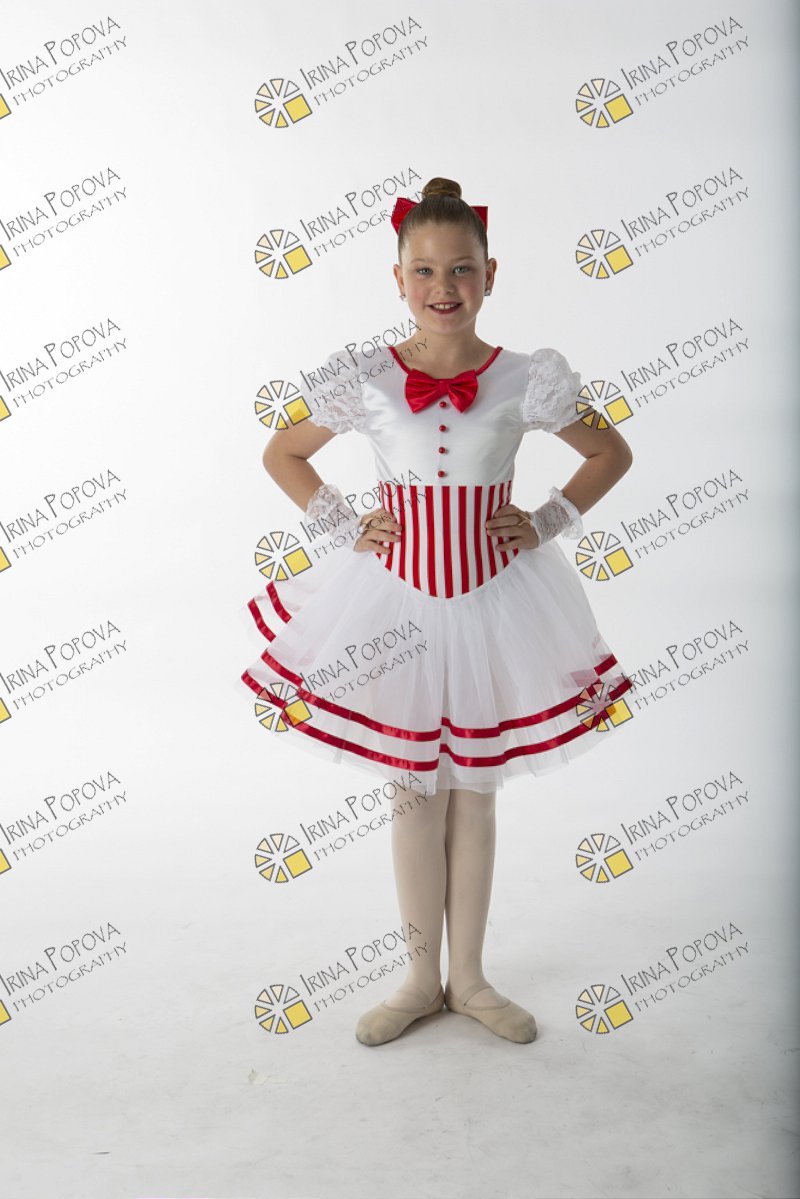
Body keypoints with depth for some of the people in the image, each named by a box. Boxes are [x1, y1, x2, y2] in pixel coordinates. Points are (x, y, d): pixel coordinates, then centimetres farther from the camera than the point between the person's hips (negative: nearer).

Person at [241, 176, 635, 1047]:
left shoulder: (524, 380, -4)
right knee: (414, 795, 10)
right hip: (398, 595, 0)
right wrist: (344, 527, 0)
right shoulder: (366, 379, -3)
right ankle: (421, 980, 29)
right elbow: (282, 455, 10)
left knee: (473, 793, 11)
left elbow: (612, 453, 9)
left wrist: (549, 523, -2)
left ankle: (469, 978, 30)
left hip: (492, 596, 0)